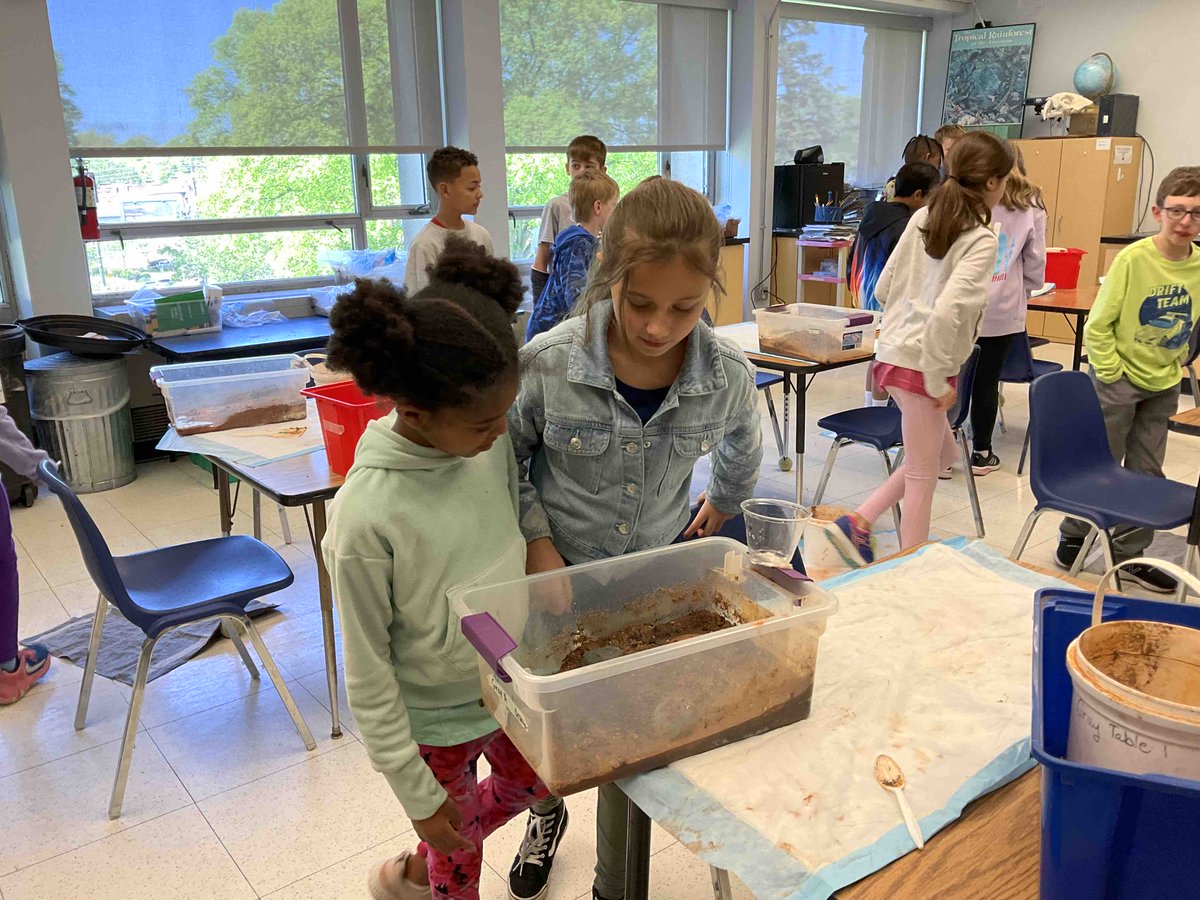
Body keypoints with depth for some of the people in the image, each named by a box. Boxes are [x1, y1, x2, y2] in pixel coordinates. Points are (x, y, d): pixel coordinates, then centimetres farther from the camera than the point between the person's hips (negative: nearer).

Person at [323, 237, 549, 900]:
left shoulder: (492, 442, -14)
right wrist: (414, 791, -12)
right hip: (435, 722, -5)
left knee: (528, 784, 29)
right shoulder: (367, 515, -30)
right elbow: (368, 670, -19)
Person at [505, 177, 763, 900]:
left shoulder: (727, 375, -17)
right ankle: (547, 811, 58)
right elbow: (509, 459, -5)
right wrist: (539, 543, -14)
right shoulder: (549, 363, -23)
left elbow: (743, 453, 8)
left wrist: (719, 510, 23)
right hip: (560, 574, 0)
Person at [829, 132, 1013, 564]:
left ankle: (857, 523, 20)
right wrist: (938, 381, -17)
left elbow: (884, 289, 10)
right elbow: (946, 312, -26)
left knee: (943, 453, 24)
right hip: (920, 364, -8)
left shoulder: (923, 217, 7)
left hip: (895, 351, 8)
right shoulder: (981, 241, -14)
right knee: (923, 475, 7)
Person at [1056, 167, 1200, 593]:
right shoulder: (1133, 259, -17)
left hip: (1163, 387, 5)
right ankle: (1073, 537, 26)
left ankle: (1129, 554, 26)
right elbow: (1097, 326, -13)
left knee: (1146, 472, 12)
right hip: (1119, 380, -5)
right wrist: (1110, 374, -13)